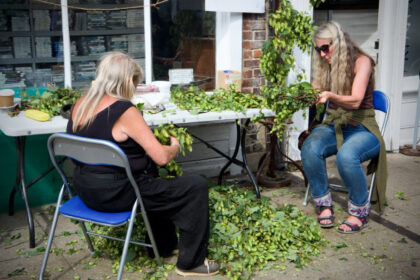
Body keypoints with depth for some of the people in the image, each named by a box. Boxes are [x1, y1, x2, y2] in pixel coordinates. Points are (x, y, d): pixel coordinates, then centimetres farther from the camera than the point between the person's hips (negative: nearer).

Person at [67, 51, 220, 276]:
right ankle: (191, 262, 11)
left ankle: (164, 245, 42)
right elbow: (162, 157, -21)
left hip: (85, 189, 9)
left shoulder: (81, 104, 2)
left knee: (149, 168, 34)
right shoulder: (124, 110, -21)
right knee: (197, 187, -2)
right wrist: (175, 146, 1)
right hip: (114, 194, -9)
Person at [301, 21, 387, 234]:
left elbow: (355, 101, -19)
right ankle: (324, 204, -12)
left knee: (346, 156, -37)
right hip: (334, 126, 5)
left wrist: (330, 96, -37)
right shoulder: (326, 66, 12)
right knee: (309, 148, -28)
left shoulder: (361, 61, -7)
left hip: (362, 128, -5)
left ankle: (359, 212, -13)